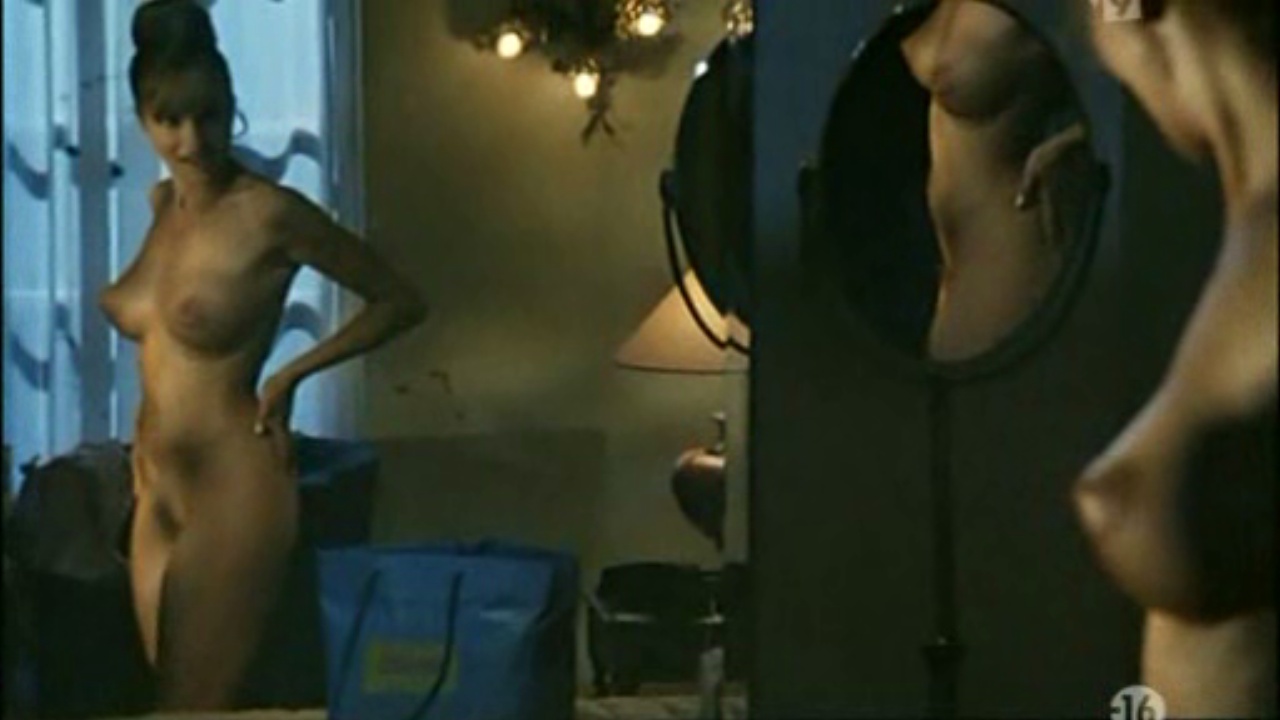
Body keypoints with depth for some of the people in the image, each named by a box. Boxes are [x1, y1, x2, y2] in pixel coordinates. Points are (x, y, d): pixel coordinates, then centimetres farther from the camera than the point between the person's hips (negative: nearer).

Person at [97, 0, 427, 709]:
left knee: (195, 707, -3)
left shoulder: (271, 212, -16)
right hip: (158, 492, 8)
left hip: (234, 493, -8)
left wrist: (289, 376, -9)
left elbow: (401, 302, -8)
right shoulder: (164, 201, 6)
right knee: (170, 699, 14)